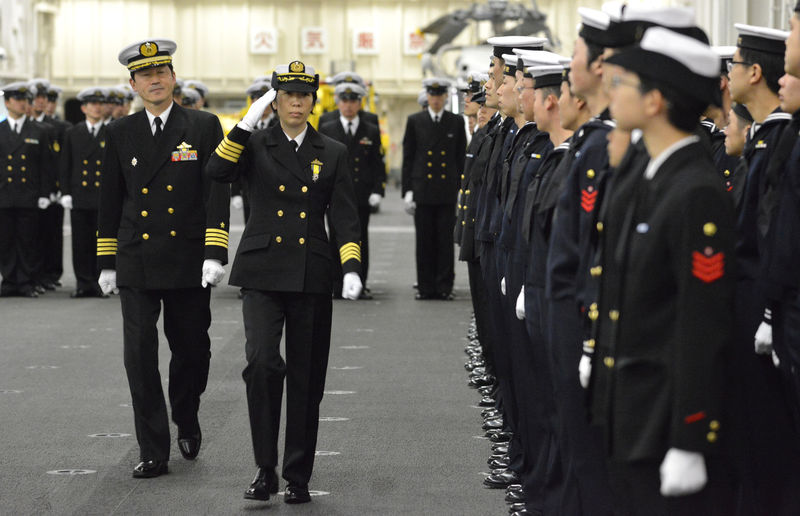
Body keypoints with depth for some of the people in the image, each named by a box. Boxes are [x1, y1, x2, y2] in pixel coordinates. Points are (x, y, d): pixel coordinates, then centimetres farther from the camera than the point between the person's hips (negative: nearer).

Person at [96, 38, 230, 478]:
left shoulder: (204, 127, 0)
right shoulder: (120, 133, 6)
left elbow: (217, 193, -6)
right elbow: (110, 201, 11)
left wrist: (215, 252, -15)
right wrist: (106, 261, 9)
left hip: (188, 262, -1)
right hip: (136, 263, 1)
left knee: (191, 350, 9)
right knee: (140, 354, -6)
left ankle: (186, 420, 37)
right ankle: (153, 452, 0)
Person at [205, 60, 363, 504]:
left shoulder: (332, 154, 9)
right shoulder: (254, 146, 6)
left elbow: (344, 217, 3)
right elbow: (217, 171, -13)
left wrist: (351, 269, -10)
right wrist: (248, 121, -15)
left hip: (311, 277, 2)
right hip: (263, 274, -1)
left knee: (306, 379, 4)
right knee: (262, 362, -19)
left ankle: (298, 477, 15)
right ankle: (265, 468, -10)